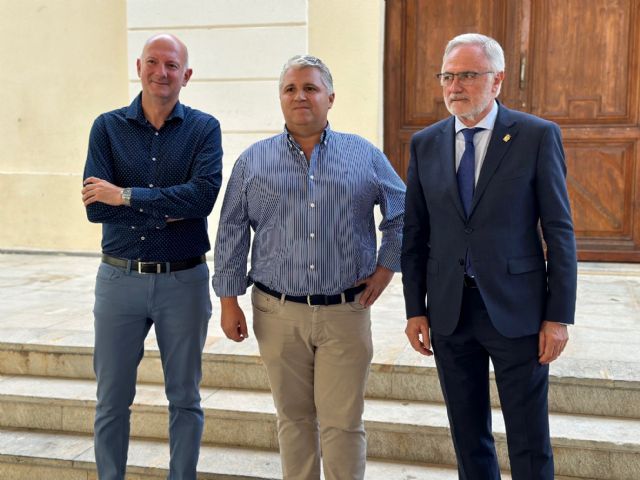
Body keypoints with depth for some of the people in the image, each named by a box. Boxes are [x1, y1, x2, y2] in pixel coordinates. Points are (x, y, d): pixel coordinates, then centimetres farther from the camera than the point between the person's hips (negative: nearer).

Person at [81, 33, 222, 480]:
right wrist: (169, 207, -16)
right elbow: (96, 207, -10)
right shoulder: (108, 127, 1)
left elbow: (203, 196, -18)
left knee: (185, 398, 13)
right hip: (120, 278, 1)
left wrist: (127, 196, -17)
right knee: (112, 400, 12)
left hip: (184, 280, -1)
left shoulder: (204, 129, -1)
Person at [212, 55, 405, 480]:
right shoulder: (253, 161, 5)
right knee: (294, 418, 13)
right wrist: (229, 300, 3)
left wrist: (385, 268, 4)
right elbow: (232, 233, 6)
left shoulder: (366, 156, 4)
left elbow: (403, 213, 12)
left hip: (346, 313, -1)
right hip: (278, 314, 1)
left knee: (343, 423, 3)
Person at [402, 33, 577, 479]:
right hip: (449, 311, 3)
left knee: (529, 441, 8)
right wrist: (415, 309, 4)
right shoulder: (425, 144, 5)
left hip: (516, 309, -3)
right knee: (468, 435, 15)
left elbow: (559, 230, -5)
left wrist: (559, 315, -8)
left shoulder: (538, 136, -4)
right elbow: (415, 234, 7)